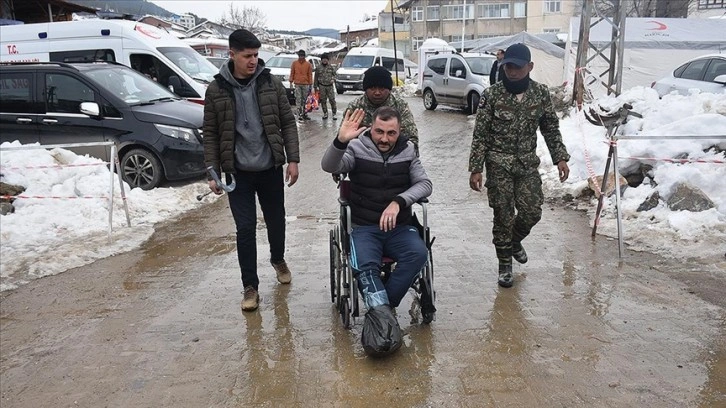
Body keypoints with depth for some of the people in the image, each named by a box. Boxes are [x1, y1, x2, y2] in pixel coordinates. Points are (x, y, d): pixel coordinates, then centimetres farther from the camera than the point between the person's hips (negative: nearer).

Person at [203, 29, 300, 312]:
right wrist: (213, 172, -6)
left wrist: (293, 159, -6)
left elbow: (287, 123, 2)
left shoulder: (271, 84, -1)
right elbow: (211, 134, -1)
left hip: (271, 169, 2)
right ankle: (250, 286, 13)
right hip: (238, 172, -1)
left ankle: (278, 259, 45)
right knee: (245, 229, -1)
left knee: (276, 221, 15)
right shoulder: (217, 89, -3)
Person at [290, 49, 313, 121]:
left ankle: (304, 114, 13)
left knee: (305, 100, 5)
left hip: (305, 84, 1)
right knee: (298, 99, -6)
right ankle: (299, 114, -7)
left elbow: (310, 75, 6)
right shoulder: (294, 63, 5)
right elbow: (292, 73, 8)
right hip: (297, 84, -1)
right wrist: (291, 82, 1)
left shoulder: (308, 64, 5)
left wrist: (310, 84, 2)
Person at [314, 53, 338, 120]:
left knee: (332, 100, -7)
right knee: (323, 101, 5)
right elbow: (316, 78, 7)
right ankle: (325, 113, 17)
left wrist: (333, 79, -10)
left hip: (330, 86, -1)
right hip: (322, 86, 1)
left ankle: (334, 114, -1)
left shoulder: (331, 67, 8)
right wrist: (316, 87, 3)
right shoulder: (318, 68, 6)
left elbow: (334, 75, 13)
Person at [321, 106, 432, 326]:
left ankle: (379, 309, -17)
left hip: (400, 226, 2)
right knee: (364, 266, -32)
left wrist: (399, 202, -16)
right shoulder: (357, 148, -4)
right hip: (365, 228, -2)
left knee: (418, 254, -27)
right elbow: (329, 166, -20)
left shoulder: (407, 151, 5)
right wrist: (340, 141, -42)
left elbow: (425, 184, 2)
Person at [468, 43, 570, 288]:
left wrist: (560, 158, 3)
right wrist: (475, 169, -10)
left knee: (532, 212, 3)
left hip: (528, 164, 3)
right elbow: (480, 135, -8)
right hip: (499, 165, -3)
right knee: (503, 215, 2)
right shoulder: (492, 95, -10)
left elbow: (551, 129, 9)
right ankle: (505, 264, 20)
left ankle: (515, 241, 36)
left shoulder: (541, 93, 0)